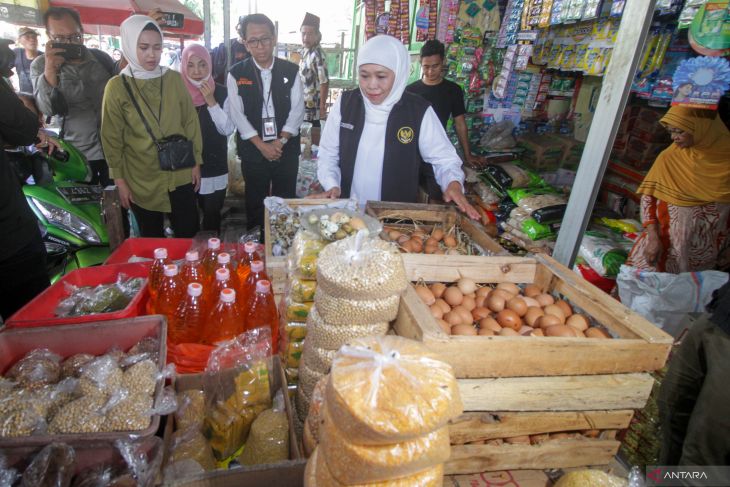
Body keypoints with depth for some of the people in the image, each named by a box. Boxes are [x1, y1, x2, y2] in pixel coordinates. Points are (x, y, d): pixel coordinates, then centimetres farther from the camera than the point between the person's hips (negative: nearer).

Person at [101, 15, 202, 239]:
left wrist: (196, 162, 5)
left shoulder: (174, 79, 0)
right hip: (141, 180, -1)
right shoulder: (117, 86, -5)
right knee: (153, 242, 12)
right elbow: (112, 138, -1)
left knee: (189, 235, 8)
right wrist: (119, 180, -2)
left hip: (179, 175, 1)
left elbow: (190, 122, 6)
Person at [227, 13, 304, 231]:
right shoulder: (236, 74, -1)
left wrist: (280, 141, -13)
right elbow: (237, 114, -5)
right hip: (253, 150, 0)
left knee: (286, 200, 8)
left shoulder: (291, 71, 1)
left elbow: (297, 110, -3)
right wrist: (262, 145, -13)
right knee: (255, 201, 11)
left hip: (287, 149, 1)